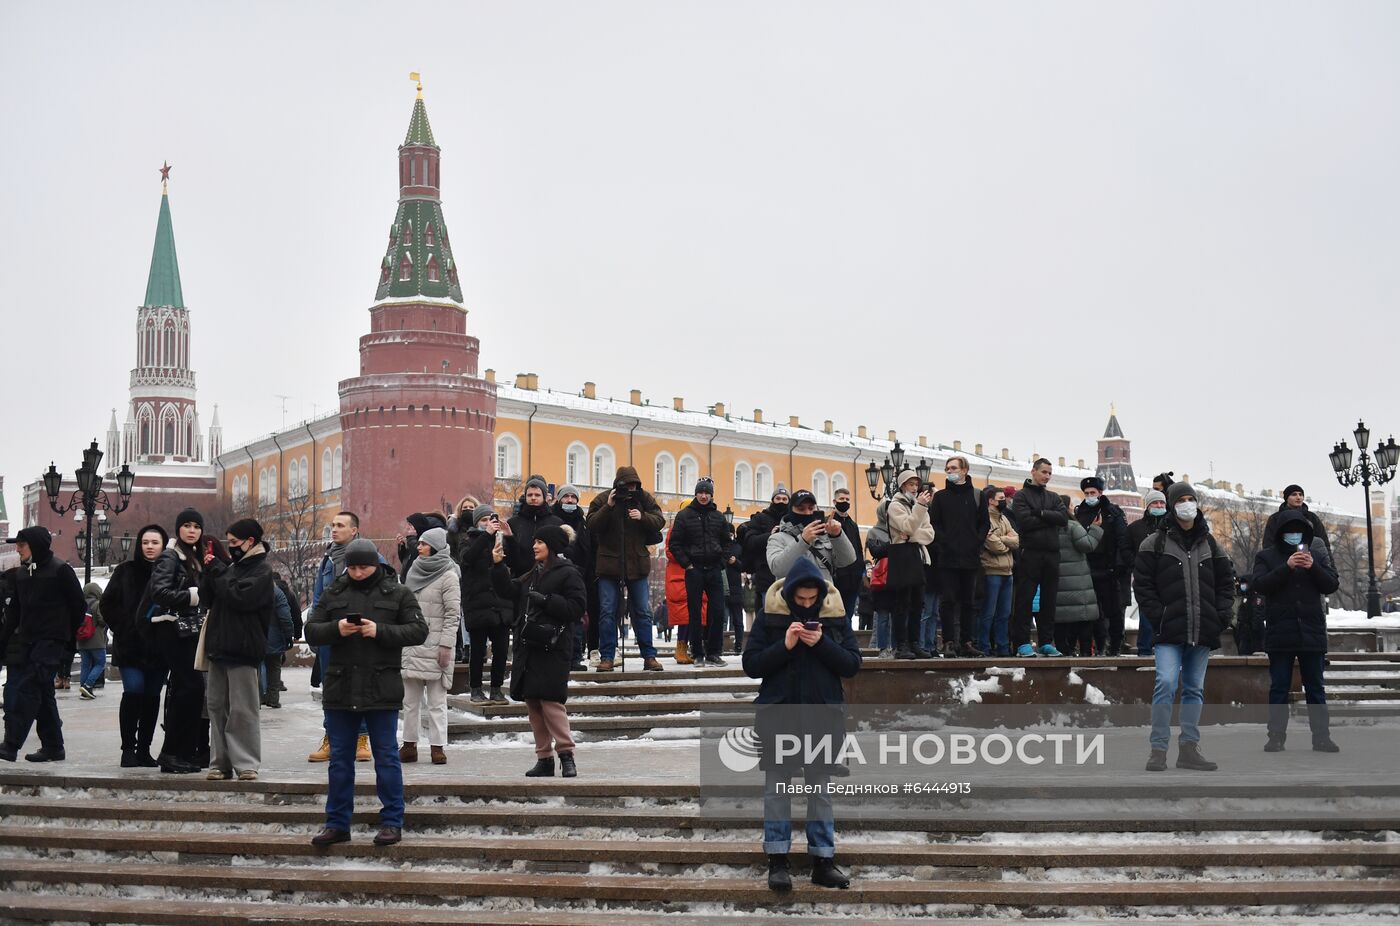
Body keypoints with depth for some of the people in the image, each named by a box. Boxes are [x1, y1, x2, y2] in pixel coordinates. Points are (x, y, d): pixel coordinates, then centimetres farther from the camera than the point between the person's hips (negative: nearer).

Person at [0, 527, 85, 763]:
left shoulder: (60, 570, -7)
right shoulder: (21, 573, 13)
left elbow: (79, 605, -3)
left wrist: (68, 635, 2)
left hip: (51, 641, -7)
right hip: (27, 641, 7)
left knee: (28, 689, -15)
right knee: (43, 693, 9)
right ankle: (52, 747, 15)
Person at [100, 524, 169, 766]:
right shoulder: (126, 571, 4)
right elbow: (108, 603, 4)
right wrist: (123, 627, -3)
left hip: (159, 646, 1)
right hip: (131, 645, -1)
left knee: (152, 696, 6)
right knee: (133, 692, -12)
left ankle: (144, 749, 14)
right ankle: (128, 749, -4)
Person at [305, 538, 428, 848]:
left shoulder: (397, 593, 0)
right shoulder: (333, 594, 8)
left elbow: (418, 631, -6)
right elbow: (311, 632, 5)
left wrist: (380, 631, -18)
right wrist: (336, 629, -15)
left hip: (382, 691, -3)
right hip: (340, 690, 3)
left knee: (386, 757, 3)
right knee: (339, 759, 10)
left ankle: (392, 822, 11)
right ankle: (337, 823, 18)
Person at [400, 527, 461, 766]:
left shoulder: (448, 576, -7)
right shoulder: (415, 571, 14)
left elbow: (453, 614, -10)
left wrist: (446, 645, -15)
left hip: (434, 645, -7)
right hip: (411, 645, 7)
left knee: (437, 701, -1)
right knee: (410, 699, 9)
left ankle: (438, 746, 2)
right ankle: (409, 744, 15)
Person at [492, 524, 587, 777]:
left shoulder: (568, 574, -4)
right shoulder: (534, 575, 20)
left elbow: (576, 607, -12)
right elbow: (510, 592, 14)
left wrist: (546, 600, -16)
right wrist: (499, 567, 5)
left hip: (552, 648, -8)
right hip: (529, 647, 8)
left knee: (550, 700, -14)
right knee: (532, 701, 7)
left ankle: (566, 754, -6)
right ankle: (544, 758, 12)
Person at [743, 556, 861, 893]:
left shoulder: (835, 615, 1)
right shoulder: (769, 615, -3)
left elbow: (852, 665, -1)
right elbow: (750, 665, -5)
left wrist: (822, 644, -17)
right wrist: (784, 645, -19)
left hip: (822, 716, 1)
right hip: (778, 716, -1)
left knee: (821, 788, 6)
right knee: (777, 786, 2)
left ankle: (823, 861, 11)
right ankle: (777, 861, 7)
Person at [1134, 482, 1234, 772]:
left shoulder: (1209, 544, 13)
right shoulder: (1156, 543, 1)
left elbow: (1226, 580, 17)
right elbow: (1142, 582, -2)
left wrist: (1220, 615, 3)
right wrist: (1158, 616, -10)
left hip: (1202, 631, 4)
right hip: (1170, 630, -4)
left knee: (1194, 689, 8)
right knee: (1166, 684, -15)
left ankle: (1189, 749, 14)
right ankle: (1159, 749, -9)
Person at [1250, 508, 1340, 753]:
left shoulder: (1317, 555, 10)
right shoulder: (1266, 556, 3)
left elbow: (1331, 585, 1)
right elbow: (1259, 585, -12)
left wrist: (1313, 567, -15)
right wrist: (1287, 567, -21)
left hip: (1312, 632, 2)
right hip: (1280, 635, -2)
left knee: (1315, 688, 6)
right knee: (1279, 688, 2)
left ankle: (1321, 737, 9)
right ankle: (1276, 737, 6)